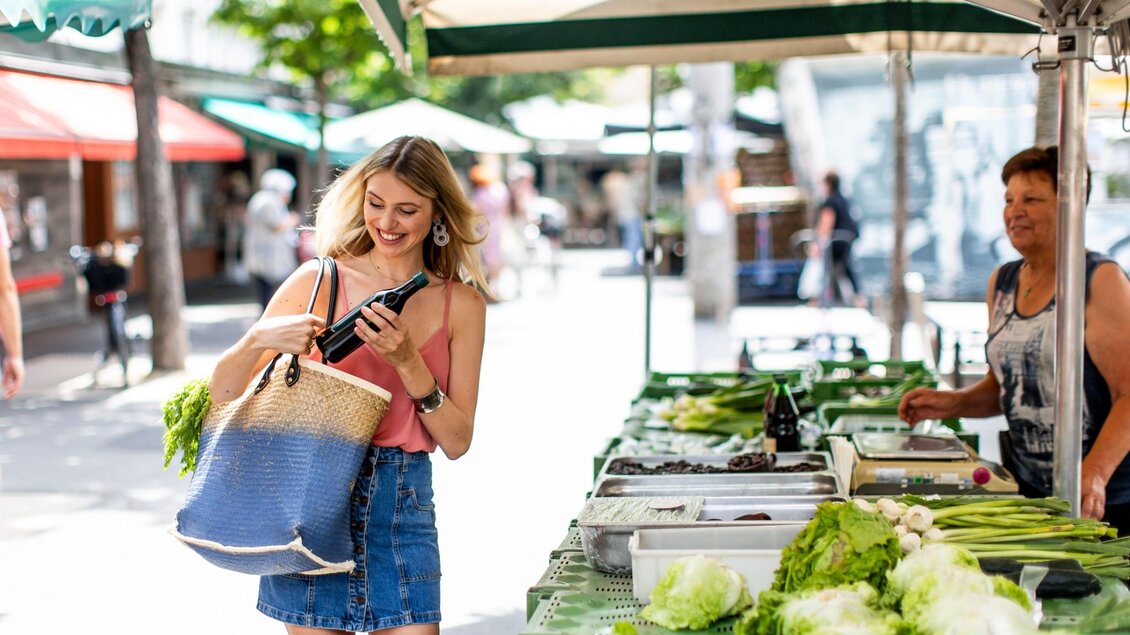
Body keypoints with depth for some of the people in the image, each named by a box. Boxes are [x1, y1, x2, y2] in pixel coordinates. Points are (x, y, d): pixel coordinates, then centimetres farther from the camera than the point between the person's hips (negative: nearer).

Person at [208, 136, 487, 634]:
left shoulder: (461, 305, 4)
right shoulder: (319, 280, -1)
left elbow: (457, 442, 1)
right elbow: (222, 393, 0)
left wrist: (407, 360, -13)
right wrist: (260, 339, -20)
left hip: (404, 506, 1)